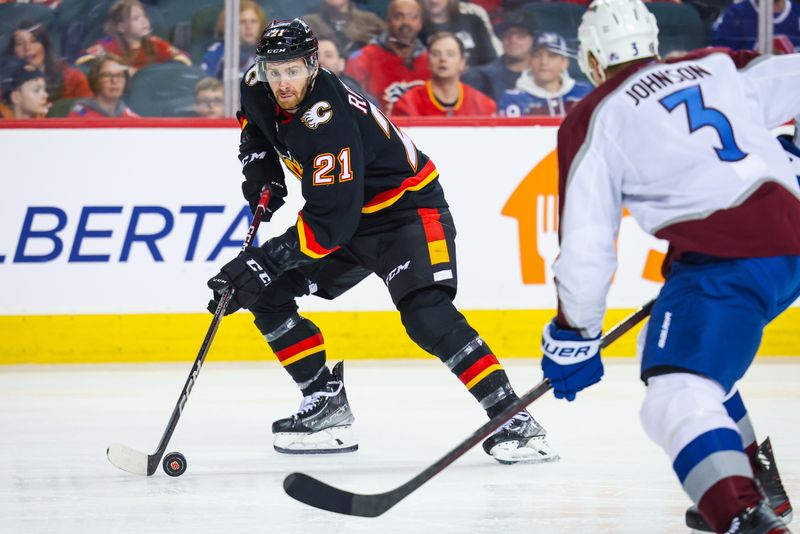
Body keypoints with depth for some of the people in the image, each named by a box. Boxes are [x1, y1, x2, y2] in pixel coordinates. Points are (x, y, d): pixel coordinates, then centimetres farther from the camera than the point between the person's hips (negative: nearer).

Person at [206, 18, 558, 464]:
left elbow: (331, 222, -35)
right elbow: (254, 124, 20)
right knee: (263, 291, -1)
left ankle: (513, 420, -28)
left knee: (426, 314, -28)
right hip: (345, 217, 9)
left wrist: (267, 256, -36)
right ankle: (328, 405, 4)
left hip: (408, 207, -9)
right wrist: (263, 175, 5)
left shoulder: (329, 123, -33)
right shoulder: (260, 89, -8)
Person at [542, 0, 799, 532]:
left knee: (677, 398, -14)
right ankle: (757, 485, 36)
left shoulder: (593, 120, 6)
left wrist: (575, 334, 13)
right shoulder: (720, 67, 18)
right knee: (698, 357, 30)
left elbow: (586, 243, 4)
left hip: (725, 262, -7)